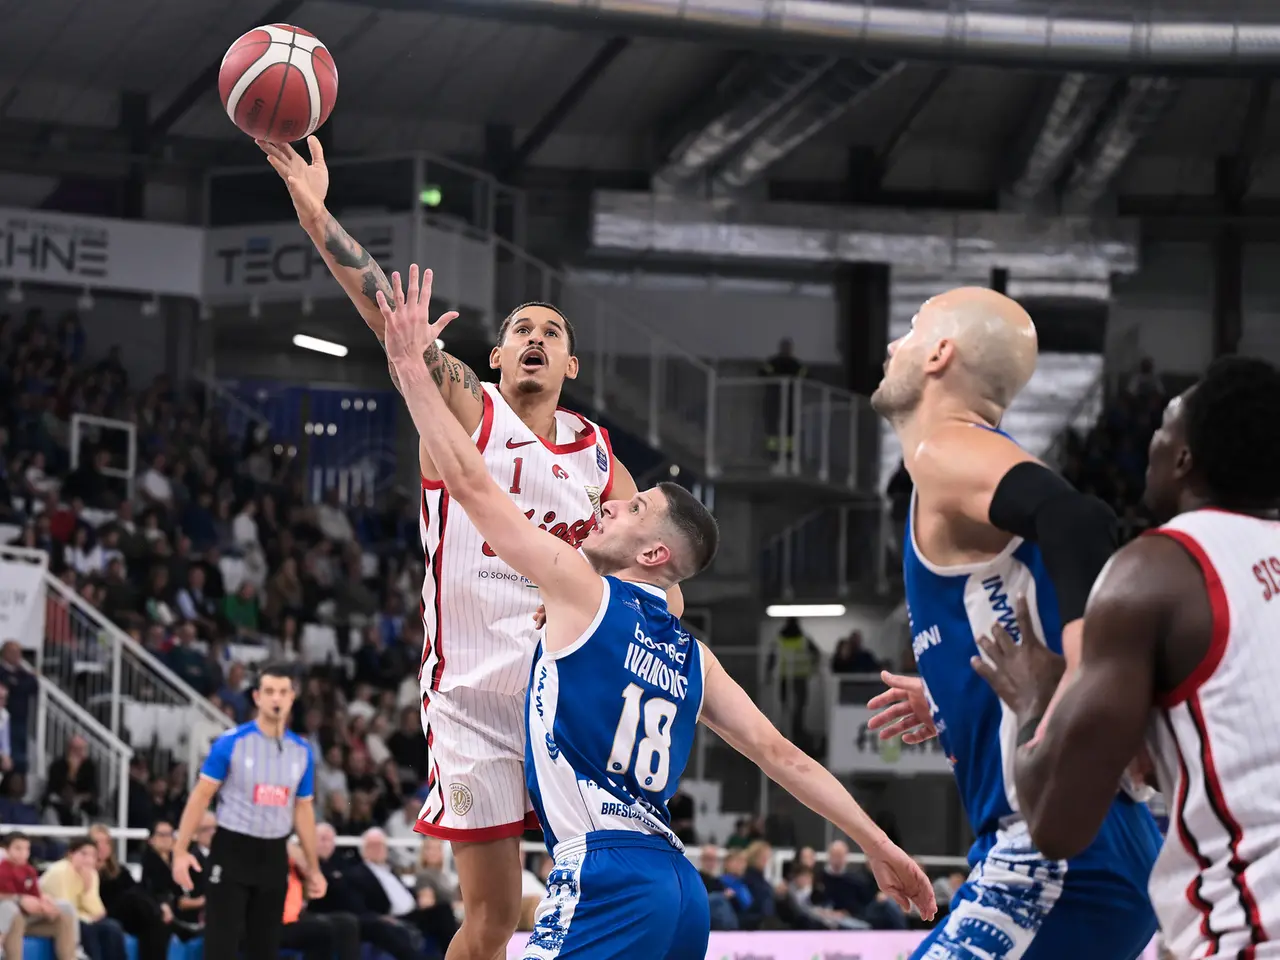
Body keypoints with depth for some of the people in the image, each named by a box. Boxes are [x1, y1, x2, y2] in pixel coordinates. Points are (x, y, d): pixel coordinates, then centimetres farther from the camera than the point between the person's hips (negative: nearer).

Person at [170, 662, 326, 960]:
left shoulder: (302, 751, 5)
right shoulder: (231, 743, -8)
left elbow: (303, 810, 14)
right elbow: (201, 796, -6)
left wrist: (313, 868, 14)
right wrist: (180, 850, -13)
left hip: (274, 856, 4)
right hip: (232, 850, -4)